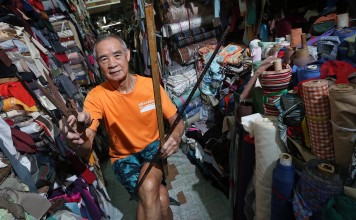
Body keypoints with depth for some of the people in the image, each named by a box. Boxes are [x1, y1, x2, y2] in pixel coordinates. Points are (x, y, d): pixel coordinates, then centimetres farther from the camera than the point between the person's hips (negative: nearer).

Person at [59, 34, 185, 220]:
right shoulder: (96, 96, -16)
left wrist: (176, 136, -29)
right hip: (124, 156, 0)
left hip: (154, 146, 1)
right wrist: (77, 138, -51)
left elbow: (177, 121, -5)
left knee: (149, 187, -29)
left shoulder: (150, 85, -13)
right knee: (160, 199, -25)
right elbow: (85, 150, -27)